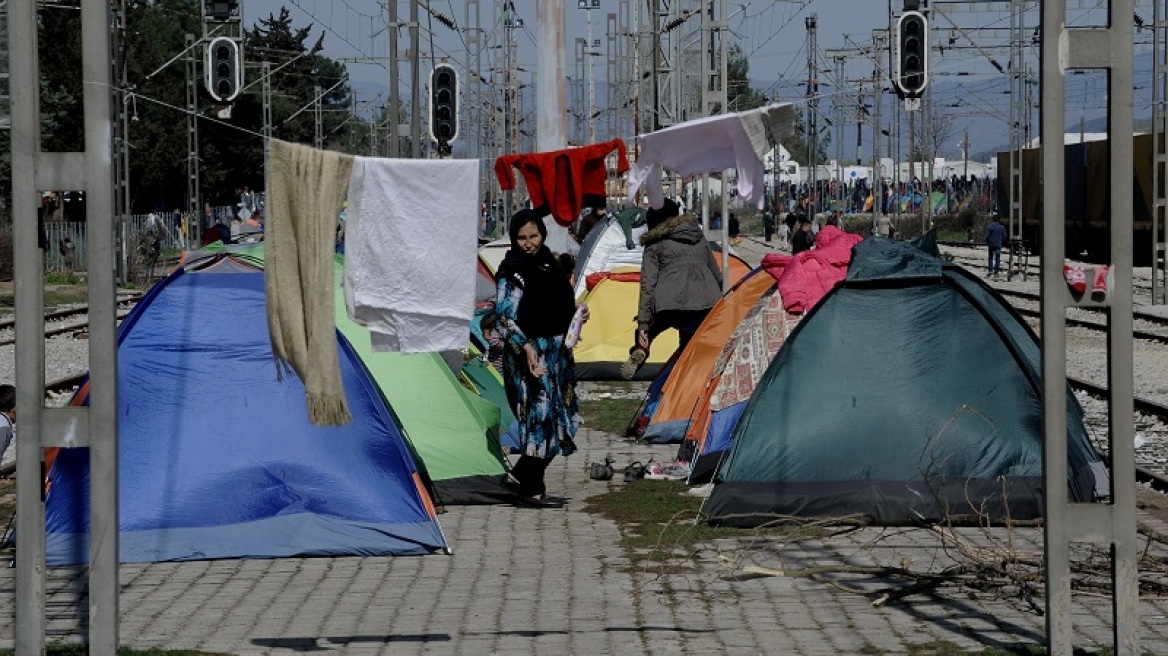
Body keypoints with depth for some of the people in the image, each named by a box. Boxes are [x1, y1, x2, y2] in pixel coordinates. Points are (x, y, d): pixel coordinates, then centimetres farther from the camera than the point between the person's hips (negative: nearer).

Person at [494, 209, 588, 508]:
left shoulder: (548, 264, 12)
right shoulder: (512, 271, -12)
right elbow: (504, 319, -17)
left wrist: (576, 314, 8)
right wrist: (526, 346, -27)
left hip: (556, 350, 9)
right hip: (530, 353, -9)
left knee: (561, 417, 9)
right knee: (540, 416, -10)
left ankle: (519, 475, 16)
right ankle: (532, 490, -3)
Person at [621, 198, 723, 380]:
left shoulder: (654, 245, 15)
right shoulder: (698, 236, 27)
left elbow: (647, 285, 4)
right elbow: (717, 274, 30)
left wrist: (643, 325, 1)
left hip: (669, 303, -3)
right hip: (707, 302, 3)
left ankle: (639, 352, -8)